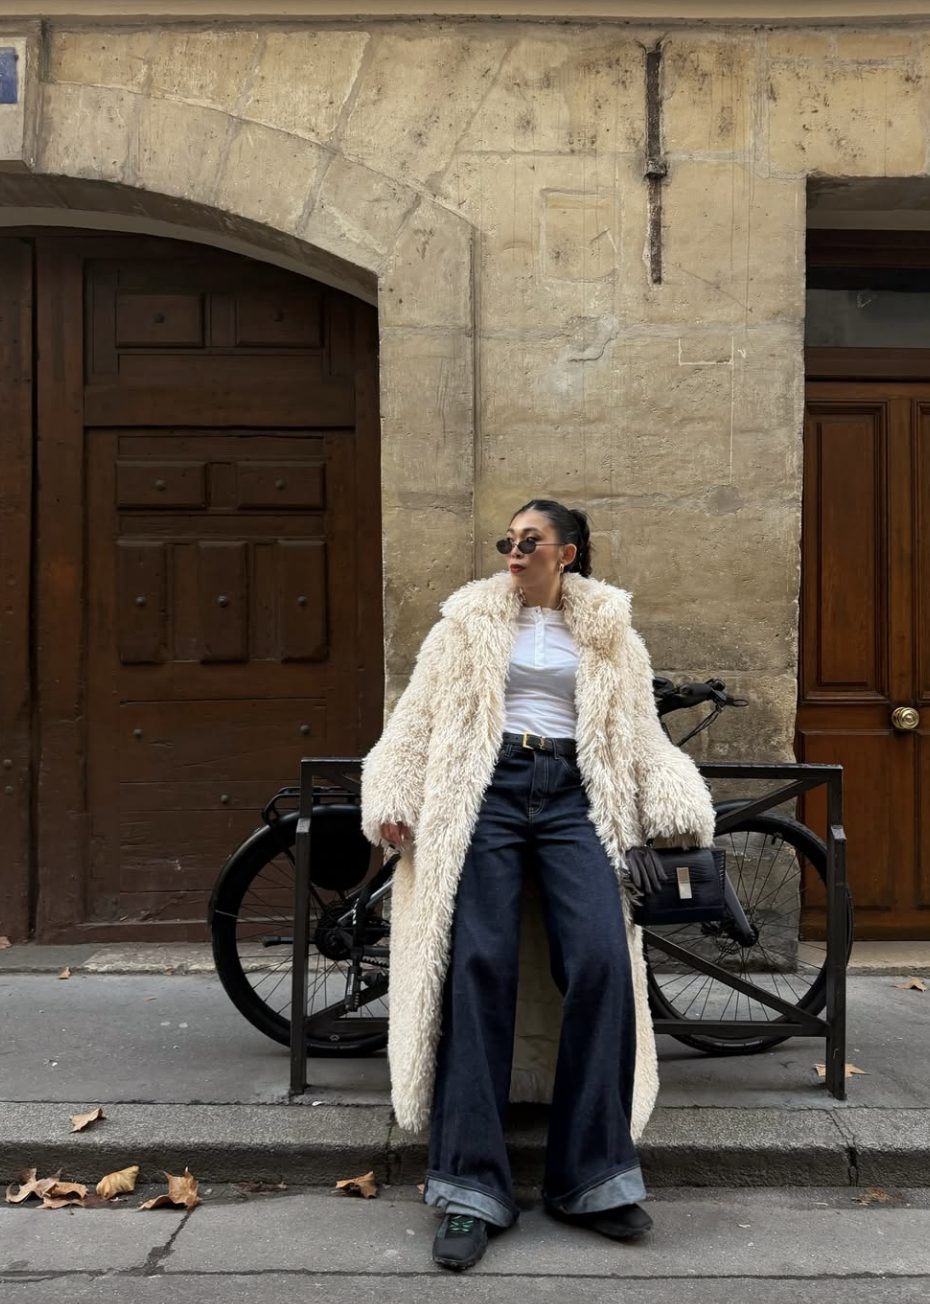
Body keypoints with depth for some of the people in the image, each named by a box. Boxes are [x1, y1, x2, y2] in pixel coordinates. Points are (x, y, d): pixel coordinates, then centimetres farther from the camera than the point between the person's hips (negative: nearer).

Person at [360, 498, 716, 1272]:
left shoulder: (607, 632, 17)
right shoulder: (472, 622, 13)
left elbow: (638, 733, 14)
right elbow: (419, 715, 10)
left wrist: (676, 809, -1)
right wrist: (392, 801, -1)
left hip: (572, 798, 1)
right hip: (488, 793, -1)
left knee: (602, 963, -15)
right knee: (479, 968, -10)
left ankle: (590, 1177, -3)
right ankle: (472, 1190, -5)